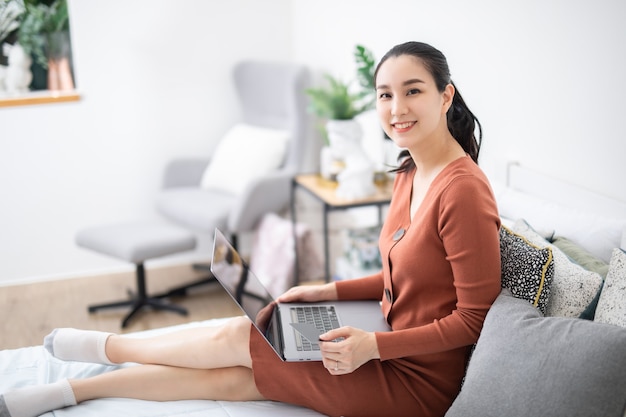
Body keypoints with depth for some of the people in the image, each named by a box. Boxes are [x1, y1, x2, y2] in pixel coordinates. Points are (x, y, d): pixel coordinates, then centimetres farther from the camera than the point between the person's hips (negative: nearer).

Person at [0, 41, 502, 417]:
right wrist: (330, 291, 7)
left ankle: (108, 347, 20)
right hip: (392, 353, 7)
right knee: (229, 377, 0)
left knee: (235, 338, -5)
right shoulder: (410, 174, 6)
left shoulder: (463, 190, -23)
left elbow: (474, 317, -20)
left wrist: (374, 345, -24)